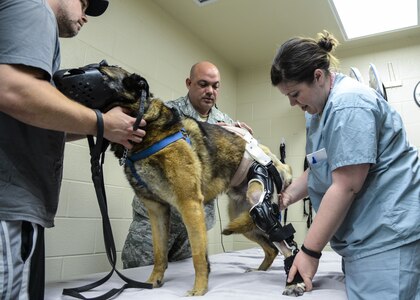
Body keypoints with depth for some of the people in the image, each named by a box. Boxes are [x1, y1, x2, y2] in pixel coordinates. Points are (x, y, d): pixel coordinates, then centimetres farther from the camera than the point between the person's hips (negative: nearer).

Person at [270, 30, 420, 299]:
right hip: (366, 232, 10)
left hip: (388, 231, -9)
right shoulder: (323, 106, 13)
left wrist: (310, 251, -17)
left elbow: (346, 186, -23)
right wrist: (290, 194, 1)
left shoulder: (348, 104, -19)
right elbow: (322, 169, 17)